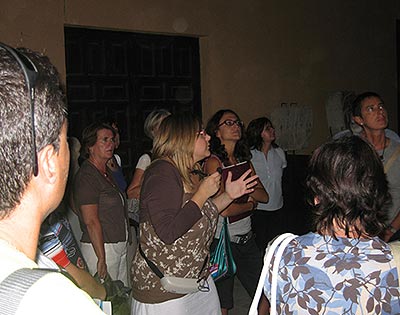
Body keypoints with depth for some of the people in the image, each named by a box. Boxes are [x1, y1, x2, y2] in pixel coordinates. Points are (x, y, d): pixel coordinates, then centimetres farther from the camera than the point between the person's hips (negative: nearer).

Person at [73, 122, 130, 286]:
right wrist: (102, 258, -20)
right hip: (100, 248, -9)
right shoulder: (87, 176, -15)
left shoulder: (107, 172, 14)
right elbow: (91, 221, -19)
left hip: (119, 246, 9)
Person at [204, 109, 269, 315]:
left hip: (247, 238, 7)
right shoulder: (213, 161, -12)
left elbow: (264, 196, 3)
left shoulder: (244, 160, 11)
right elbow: (223, 208, -20)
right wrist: (251, 204, -4)